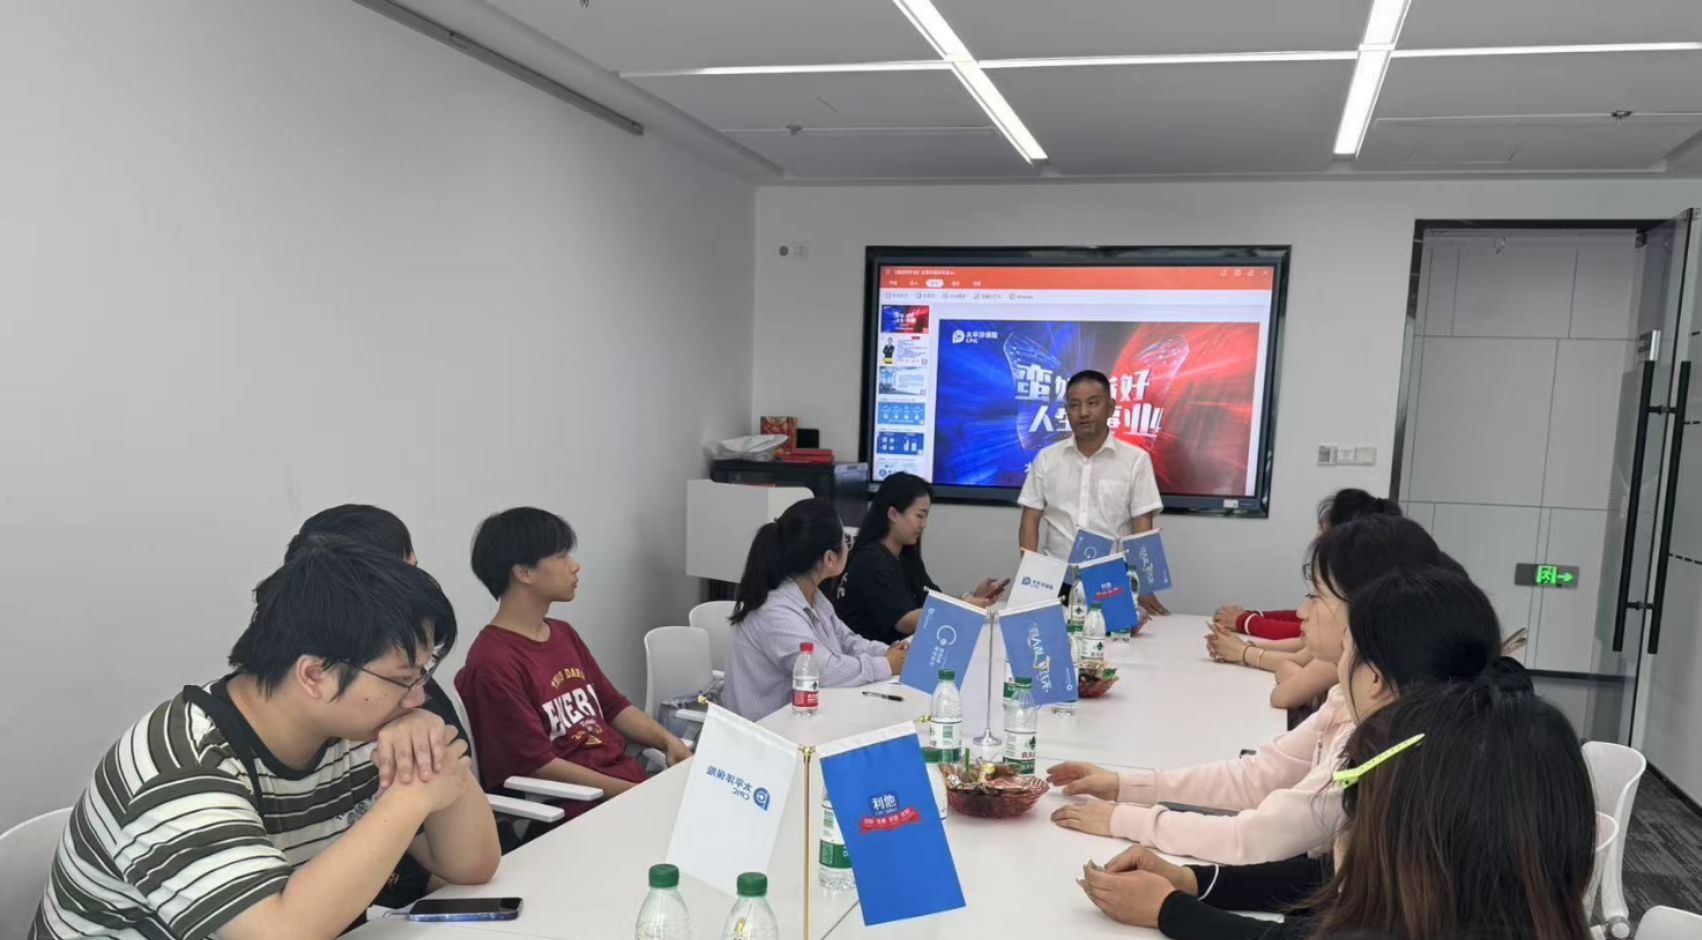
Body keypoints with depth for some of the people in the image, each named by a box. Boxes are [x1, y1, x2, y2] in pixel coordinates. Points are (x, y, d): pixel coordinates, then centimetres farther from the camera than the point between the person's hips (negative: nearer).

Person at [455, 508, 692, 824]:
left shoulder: (564, 634, 15)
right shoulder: (493, 662, -13)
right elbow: (539, 764, -15)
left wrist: (668, 741, 0)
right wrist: (637, 794, -17)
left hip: (629, 777, 8)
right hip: (575, 806, -8)